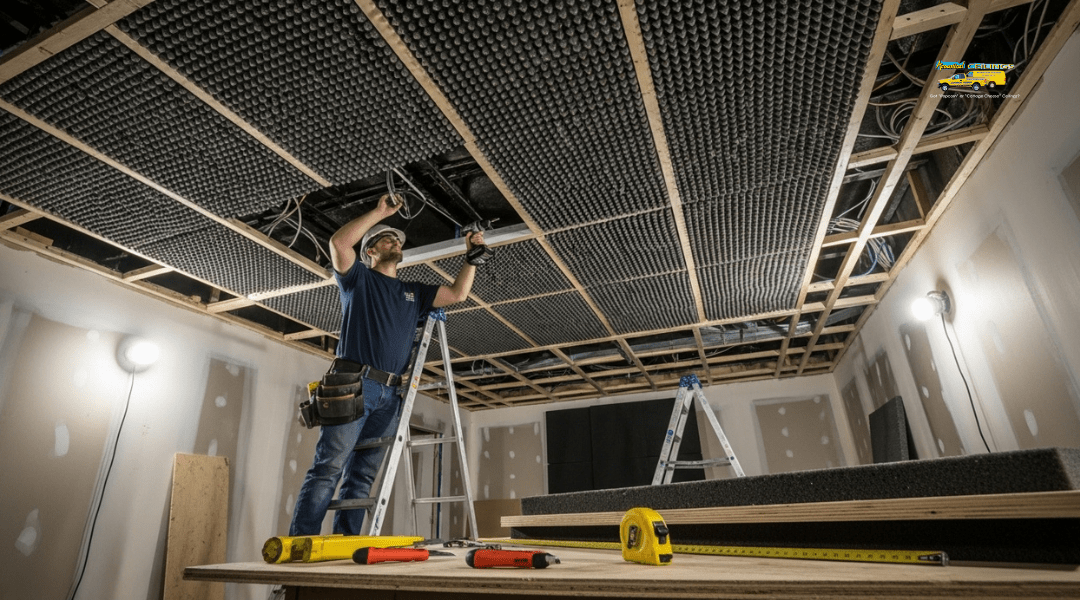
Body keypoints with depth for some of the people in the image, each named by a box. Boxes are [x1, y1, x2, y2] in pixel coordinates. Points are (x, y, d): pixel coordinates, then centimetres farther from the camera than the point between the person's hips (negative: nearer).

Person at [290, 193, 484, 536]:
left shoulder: (413, 292, 26)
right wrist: (380, 212, 0)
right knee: (329, 467, -11)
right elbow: (339, 242, -5)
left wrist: (472, 254, 16)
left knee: (363, 476, 3)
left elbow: (457, 294, 20)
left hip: (389, 395, 5)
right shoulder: (358, 278, 12)